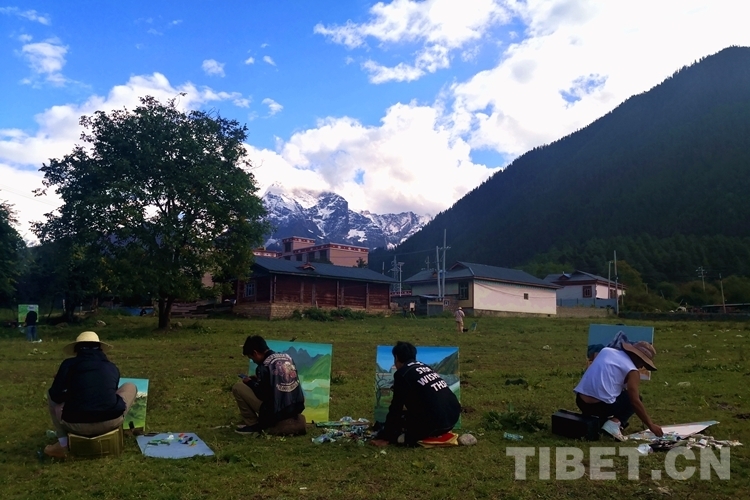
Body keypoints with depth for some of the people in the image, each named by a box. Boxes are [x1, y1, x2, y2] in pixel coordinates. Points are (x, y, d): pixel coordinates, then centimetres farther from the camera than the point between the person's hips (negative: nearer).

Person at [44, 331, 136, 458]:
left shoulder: (69, 364, 6)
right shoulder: (112, 367, 14)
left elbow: (56, 395, 1)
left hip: (76, 425, -1)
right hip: (111, 422, 1)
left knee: (51, 394, 27)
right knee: (130, 386, 28)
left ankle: (63, 443, 18)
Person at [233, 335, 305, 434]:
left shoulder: (264, 367, -14)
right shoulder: (287, 357, 8)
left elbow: (263, 395, -11)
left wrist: (250, 382, 6)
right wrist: (258, 379, 23)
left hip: (276, 412, -7)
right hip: (297, 408, 7)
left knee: (237, 387, 1)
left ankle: (253, 424, 10)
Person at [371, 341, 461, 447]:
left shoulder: (402, 374, -4)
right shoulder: (424, 367, 18)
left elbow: (396, 407, -2)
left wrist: (386, 437, 6)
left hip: (435, 421, -7)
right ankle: (432, 433, 18)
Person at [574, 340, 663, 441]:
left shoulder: (606, 350, 15)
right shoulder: (632, 371, -2)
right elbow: (635, 402, -6)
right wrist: (651, 425, 3)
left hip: (580, 401, 7)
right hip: (600, 405, -7)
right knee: (634, 398, 19)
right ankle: (614, 423, -5)